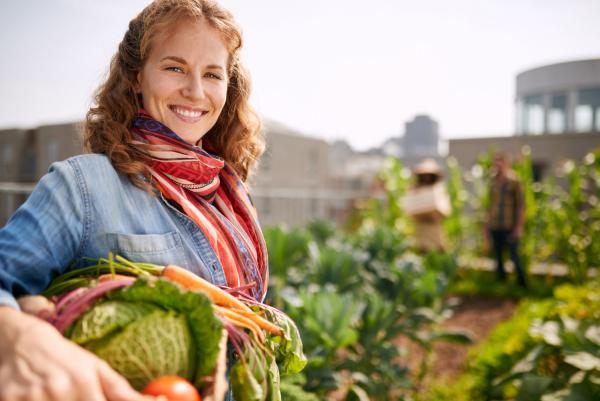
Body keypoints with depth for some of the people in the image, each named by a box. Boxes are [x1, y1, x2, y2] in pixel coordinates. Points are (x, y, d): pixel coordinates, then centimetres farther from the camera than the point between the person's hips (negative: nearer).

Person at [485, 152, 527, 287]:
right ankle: (501, 281, 20)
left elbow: (521, 205, -7)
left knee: (514, 255, -7)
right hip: (495, 227, 5)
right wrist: (487, 225, 14)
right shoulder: (494, 183, 11)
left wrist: (519, 226, -13)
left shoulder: (515, 182, -5)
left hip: (510, 227, -5)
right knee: (498, 256, 8)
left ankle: (522, 283, 6)